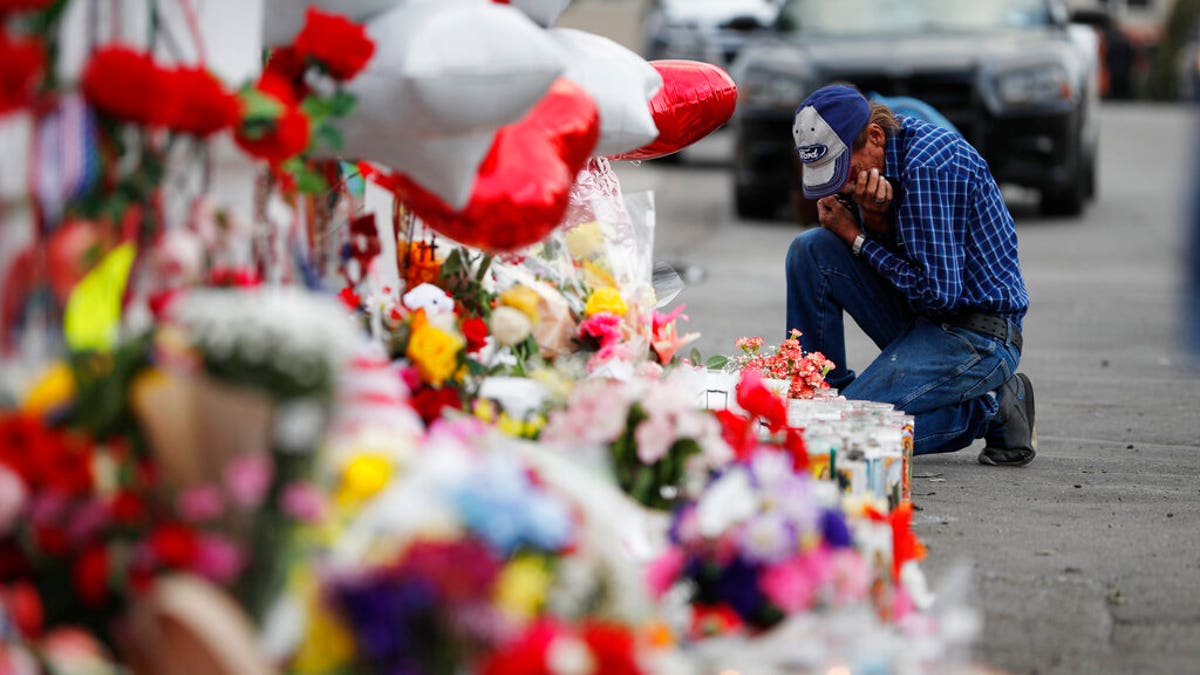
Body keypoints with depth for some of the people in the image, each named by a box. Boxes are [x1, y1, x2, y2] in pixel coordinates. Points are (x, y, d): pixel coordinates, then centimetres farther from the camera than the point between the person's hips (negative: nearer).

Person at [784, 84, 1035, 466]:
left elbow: (938, 290, -23)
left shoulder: (929, 166, -23)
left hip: (976, 333, -9)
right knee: (810, 249, 0)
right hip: (922, 321, 9)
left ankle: (987, 410, -3)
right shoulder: (872, 159, 4)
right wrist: (874, 220, -14)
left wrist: (857, 237, -13)